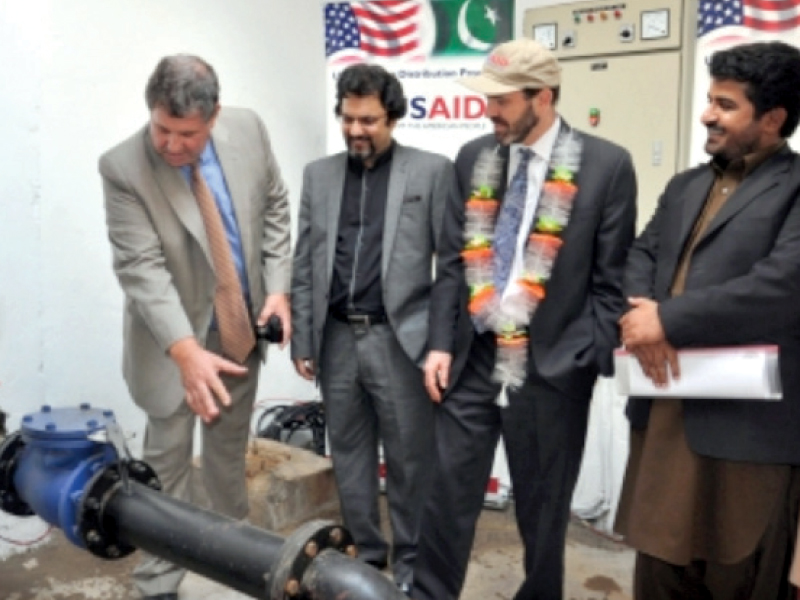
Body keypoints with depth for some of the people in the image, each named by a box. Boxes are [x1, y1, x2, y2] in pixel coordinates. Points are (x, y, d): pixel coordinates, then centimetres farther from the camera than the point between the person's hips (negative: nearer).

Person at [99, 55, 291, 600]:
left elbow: (275, 208, 3)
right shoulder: (123, 167, -22)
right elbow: (140, 268, -26)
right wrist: (186, 350, -37)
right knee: (168, 458, 4)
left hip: (243, 324, 4)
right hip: (174, 333, -4)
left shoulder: (248, 129, -10)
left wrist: (278, 287, -6)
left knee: (231, 446, 19)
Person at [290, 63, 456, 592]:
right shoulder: (319, 175, 10)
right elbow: (304, 265, 10)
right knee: (349, 453, 13)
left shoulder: (432, 171, -1)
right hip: (337, 338, 4)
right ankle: (364, 552, 30)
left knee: (409, 457, 6)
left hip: (400, 339, -3)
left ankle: (410, 559, 25)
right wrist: (302, 339, 7)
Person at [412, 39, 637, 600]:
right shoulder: (474, 158, 7)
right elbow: (452, 260, 8)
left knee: (542, 505, 12)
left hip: (553, 364, -3)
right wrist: (441, 343, 1)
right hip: (474, 356, 3)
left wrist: (595, 362, -8)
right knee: (449, 491, 8)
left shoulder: (607, 165, -5)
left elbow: (612, 278, -4)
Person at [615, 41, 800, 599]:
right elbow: (641, 255, 11)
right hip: (664, 413, 7)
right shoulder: (685, 186, 17)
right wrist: (641, 315, -11)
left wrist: (668, 320, -18)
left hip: (748, 425, -7)